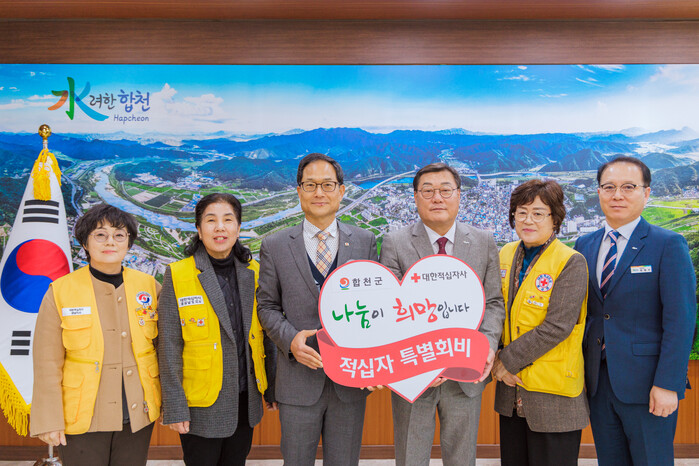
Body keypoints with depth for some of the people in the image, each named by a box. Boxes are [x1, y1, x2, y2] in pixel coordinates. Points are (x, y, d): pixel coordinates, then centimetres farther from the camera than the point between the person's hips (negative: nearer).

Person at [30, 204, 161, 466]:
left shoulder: (150, 287, 0)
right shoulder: (60, 292, -6)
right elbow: (47, 364, -4)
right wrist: (49, 421, -5)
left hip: (138, 416, 2)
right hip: (82, 419, -2)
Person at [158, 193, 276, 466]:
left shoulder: (254, 273, 2)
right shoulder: (177, 276, -9)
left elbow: (267, 336, 8)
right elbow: (169, 347, -9)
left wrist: (272, 390, 9)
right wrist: (175, 407, -10)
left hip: (246, 401, 4)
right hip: (201, 406, -4)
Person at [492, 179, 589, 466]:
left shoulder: (571, 263, -12)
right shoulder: (505, 255, 7)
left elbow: (557, 327, -19)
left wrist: (508, 360, -15)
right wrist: (496, 359, -6)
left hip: (552, 391, -5)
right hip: (510, 388, 6)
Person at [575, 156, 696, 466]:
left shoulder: (669, 245, -6)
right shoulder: (584, 246, 9)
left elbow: (680, 320, -11)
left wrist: (667, 384, -16)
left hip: (646, 383, -5)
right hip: (598, 382, 5)